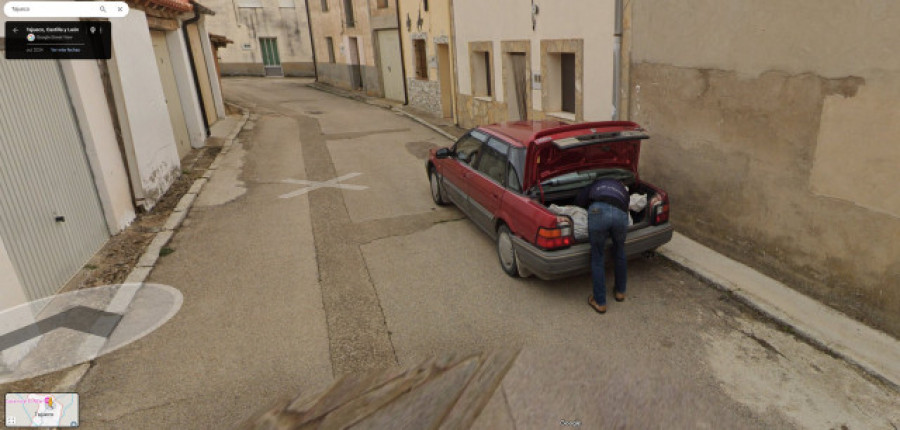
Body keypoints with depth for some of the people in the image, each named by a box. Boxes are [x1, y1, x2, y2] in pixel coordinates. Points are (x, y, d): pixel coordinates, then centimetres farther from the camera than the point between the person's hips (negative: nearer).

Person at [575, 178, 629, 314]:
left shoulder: (596, 184, 37)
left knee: (597, 259, 12)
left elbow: (579, 201, 24)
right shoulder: (623, 189, 41)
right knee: (619, 252, 29)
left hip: (598, 211, -2)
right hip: (620, 214, 3)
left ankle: (600, 302, 20)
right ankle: (620, 292, 44)